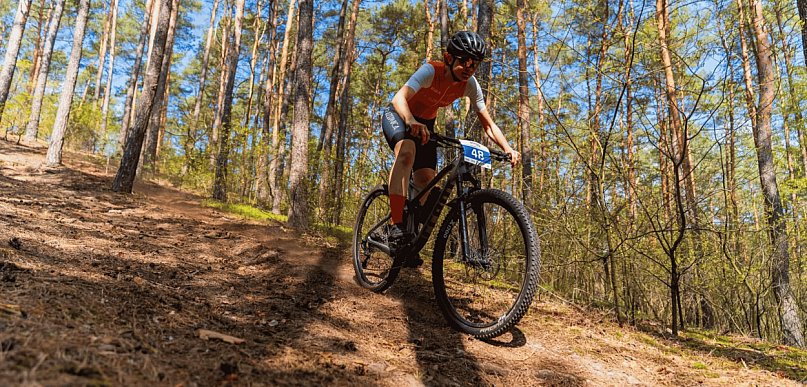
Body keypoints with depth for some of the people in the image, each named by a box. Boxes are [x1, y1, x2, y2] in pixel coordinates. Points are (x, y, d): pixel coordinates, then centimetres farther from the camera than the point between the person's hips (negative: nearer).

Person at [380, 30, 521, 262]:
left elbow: (488, 125, -13)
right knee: (407, 150, -38)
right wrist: (411, 121, -67)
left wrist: (508, 150, -30)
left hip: (425, 123, 5)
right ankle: (396, 225, -41)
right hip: (398, 117, -5)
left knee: (427, 183, -6)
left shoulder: (470, 85, -16)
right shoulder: (431, 71, -30)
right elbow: (399, 98, -45)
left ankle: (412, 245, 10)